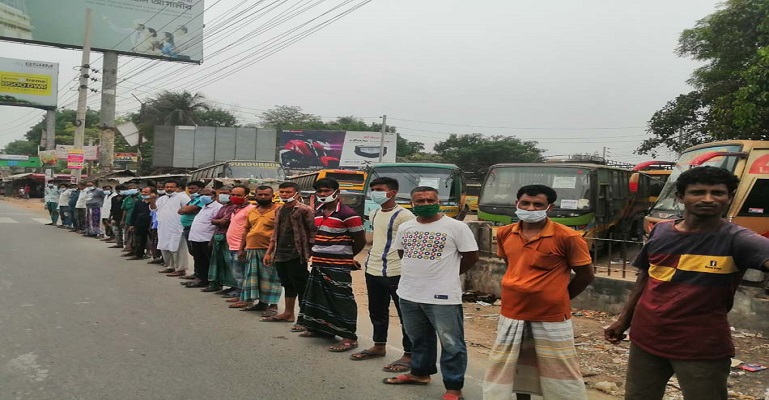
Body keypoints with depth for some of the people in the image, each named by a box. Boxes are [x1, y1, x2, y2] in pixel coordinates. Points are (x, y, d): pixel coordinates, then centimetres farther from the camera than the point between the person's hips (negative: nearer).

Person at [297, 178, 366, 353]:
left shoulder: (348, 214, -15)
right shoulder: (317, 213, 10)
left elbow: (360, 240, -9)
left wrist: (345, 256, 5)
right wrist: (318, 253, 13)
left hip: (338, 266, -8)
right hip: (318, 263, 9)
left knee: (341, 301, -7)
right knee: (318, 297, 18)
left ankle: (350, 338, -2)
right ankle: (320, 328, 34)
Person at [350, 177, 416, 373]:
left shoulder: (403, 215, -13)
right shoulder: (374, 214, 13)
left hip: (396, 272, -9)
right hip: (373, 271, 9)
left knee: (405, 314, 0)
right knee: (377, 312, 19)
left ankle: (409, 355, 6)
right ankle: (379, 346, 35)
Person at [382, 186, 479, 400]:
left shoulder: (456, 226, -10)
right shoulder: (405, 227, 6)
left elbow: (471, 256, -5)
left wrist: (447, 274, 2)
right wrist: (417, 270, 11)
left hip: (443, 296, -5)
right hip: (408, 293, 5)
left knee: (451, 343, 1)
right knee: (418, 338, 21)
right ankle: (420, 372, 40)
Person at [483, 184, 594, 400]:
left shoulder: (566, 237, -14)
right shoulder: (505, 234, 1)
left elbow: (586, 275, -5)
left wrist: (557, 299, 2)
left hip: (551, 317, -4)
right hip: (512, 314, 5)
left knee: (559, 370, 7)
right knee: (518, 367, 17)